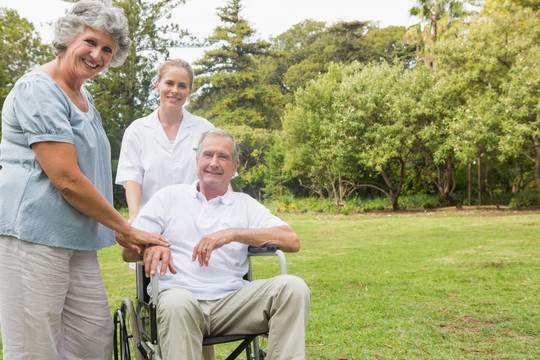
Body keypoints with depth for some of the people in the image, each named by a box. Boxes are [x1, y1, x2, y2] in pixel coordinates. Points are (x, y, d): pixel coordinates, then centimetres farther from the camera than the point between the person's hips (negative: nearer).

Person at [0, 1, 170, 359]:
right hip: (34, 233, -9)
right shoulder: (39, 90, -11)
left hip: (77, 240, 9)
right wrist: (127, 230, -10)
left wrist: (125, 233, 19)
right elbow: (66, 179, -18)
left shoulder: (83, 97, 19)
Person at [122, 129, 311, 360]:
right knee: (177, 303, -38)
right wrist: (149, 246, -16)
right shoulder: (170, 197, 16)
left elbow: (292, 241, 1)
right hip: (178, 296, -1)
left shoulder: (245, 205, 16)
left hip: (231, 300, 2)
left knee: (293, 287, -23)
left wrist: (234, 234, -11)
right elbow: (128, 252, 10)